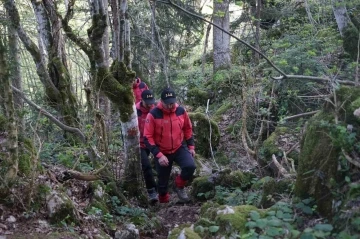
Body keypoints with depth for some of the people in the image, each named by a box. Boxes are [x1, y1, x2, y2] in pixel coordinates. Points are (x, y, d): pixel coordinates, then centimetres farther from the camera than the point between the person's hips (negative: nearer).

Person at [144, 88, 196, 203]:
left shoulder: (181, 111, -8)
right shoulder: (153, 114, -20)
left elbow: (188, 129, 9)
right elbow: (147, 137, -18)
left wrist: (191, 146, 6)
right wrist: (158, 155, -23)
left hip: (179, 148, 2)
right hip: (162, 152, -2)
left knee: (190, 166, -23)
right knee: (163, 180, 9)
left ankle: (179, 186, 6)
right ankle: (164, 202, 35)